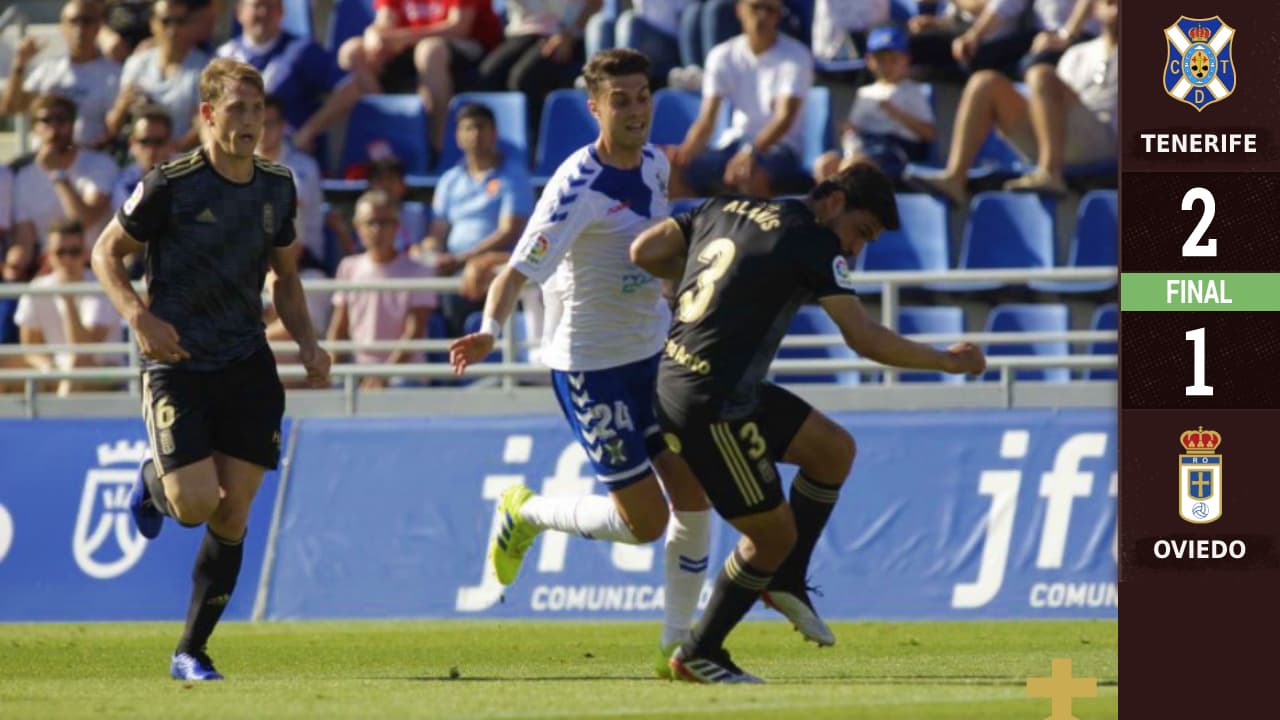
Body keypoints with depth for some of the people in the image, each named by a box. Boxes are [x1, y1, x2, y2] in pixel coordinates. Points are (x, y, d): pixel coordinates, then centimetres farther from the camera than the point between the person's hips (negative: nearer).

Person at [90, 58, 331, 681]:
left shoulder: (277, 187, 4)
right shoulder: (170, 186, -11)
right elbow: (106, 253, -2)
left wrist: (307, 344, 3)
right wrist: (139, 317, -18)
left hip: (247, 369, 4)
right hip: (177, 364, -4)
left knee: (231, 519, 0)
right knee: (195, 505, -15)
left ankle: (191, 653, 13)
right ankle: (153, 480, 23)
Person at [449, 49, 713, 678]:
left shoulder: (654, 165, 0)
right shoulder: (578, 187, -23)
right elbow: (518, 271, -30)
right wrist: (489, 330, -47)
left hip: (652, 352, 7)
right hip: (590, 366, -7)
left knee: (695, 500, 1)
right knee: (644, 521, -4)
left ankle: (678, 646, 14)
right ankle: (527, 514, 22)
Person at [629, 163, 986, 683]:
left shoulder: (725, 208, 12)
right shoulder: (813, 242, -10)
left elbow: (643, 252, 10)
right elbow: (864, 338, -14)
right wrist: (945, 361, -3)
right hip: (713, 407, -9)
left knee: (834, 449, 16)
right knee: (775, 535, 3)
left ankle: (786, 581, 22)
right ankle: (699, 655, 16)